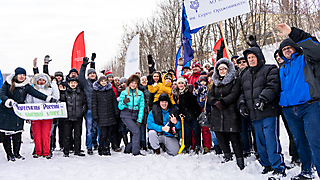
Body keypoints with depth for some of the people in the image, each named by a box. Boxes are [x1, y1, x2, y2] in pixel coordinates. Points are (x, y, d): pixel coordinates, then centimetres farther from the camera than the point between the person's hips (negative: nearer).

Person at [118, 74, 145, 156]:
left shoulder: (140, 93, 9)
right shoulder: (124, 93, 4)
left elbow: (141, 107, 7)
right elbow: (120, 107, 2)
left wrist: (139, 120, -2)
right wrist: (124, 102, -21)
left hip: (135, 116, 3)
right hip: (126, 115, -3)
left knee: (135, 133, -2)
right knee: (136, 131, -20)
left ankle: (128, 149, 24)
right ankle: (136, 152, -12)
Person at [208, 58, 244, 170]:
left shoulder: (235, 81, 3)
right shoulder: (215, 82, 20)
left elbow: (234, 95, -10)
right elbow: (210, 96, 12)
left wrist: (222, 102, -17)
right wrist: (216, 102, -9)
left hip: (231, 113, -5)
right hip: (217, 114, 5)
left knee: (234, 137, -6)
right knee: (220, 136, 7)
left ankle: (240, 161, 4)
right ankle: (227, 157, 24)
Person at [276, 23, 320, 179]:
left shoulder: (305, 60, 6)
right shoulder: (283, 69, 24)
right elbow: (280, 88, 32)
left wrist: (292, 33, -21)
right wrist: (282, 101, 13)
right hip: (290, 110, 6)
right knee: (300, 143, 13)